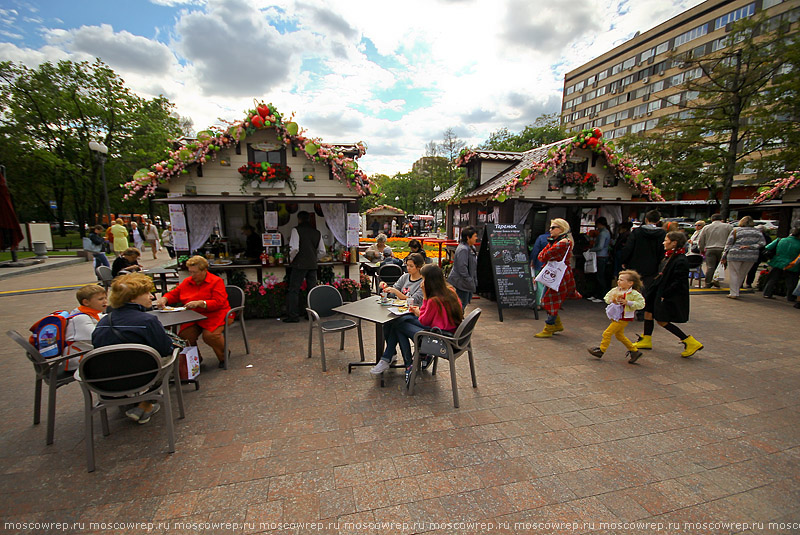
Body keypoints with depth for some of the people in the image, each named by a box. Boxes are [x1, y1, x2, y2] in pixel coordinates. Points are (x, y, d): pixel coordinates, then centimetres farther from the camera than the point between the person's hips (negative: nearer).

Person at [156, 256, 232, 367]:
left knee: (209, 335, -30)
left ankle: (223, 356, 2)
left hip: (214, 315, -5)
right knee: (184, 335, -21)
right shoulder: (187, 282, 14)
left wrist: (199, 303, -24)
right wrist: (164, 299, 1)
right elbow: (174, 294, 23)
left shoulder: (216, 281, -5)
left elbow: (218, 302, -14)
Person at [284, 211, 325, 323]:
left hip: (300, 264, -5)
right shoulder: (317, 232, 10)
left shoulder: (296, 230, -6)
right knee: (312, 290, 10)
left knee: (294, 290, 2)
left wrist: (291, 259, -1)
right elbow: (322, 252, 9)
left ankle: (293, 316, 3)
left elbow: (295, 248, -17)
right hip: (313, 265, 5)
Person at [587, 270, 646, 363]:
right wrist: (612, 300, -11)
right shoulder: (615, 290, 3)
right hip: (615, 317, 8)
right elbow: (607, 298, 10)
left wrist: (627, 302, -23)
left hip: (623, 319, -8)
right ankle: (634, 351, 33)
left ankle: (601, 350, 7)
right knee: (619, 335, 19)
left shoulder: (634, 294, -16)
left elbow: (641, 304, -18)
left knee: (607, 333, -6)